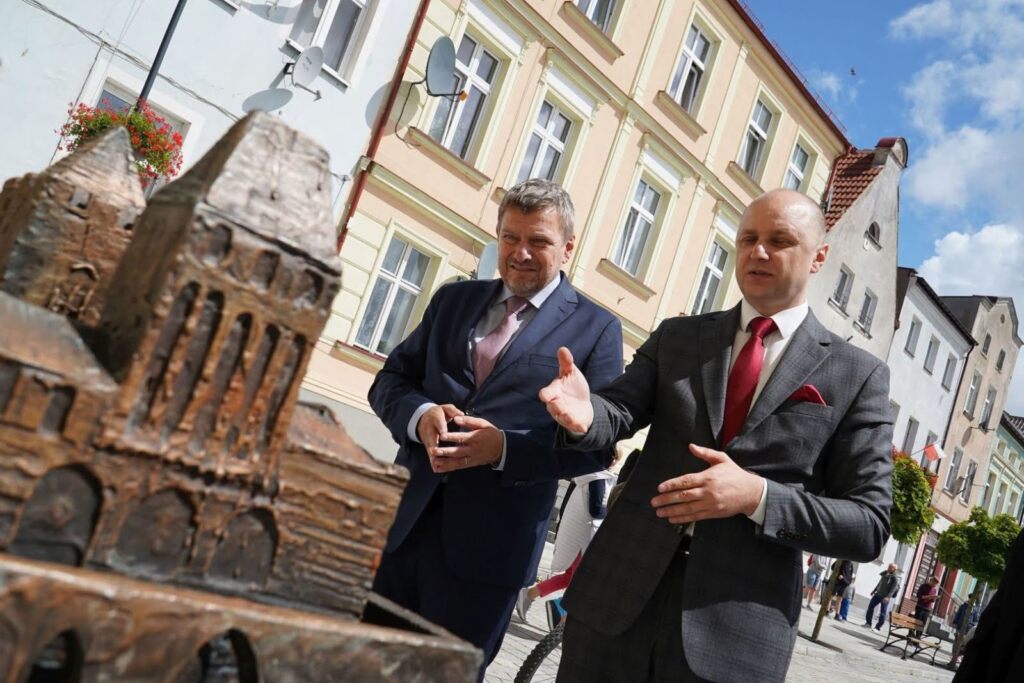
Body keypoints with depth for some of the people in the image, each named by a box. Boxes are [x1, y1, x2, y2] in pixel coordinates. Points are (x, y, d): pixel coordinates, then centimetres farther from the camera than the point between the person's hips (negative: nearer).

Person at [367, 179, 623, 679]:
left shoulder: (595, 328, -1)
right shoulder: (453, 299, 12)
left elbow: (597, 443, -6)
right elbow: (390, 380, 11)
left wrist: (505, 448, -21)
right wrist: (421, 415, -13)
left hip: (489, 543, -3)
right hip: (402, 521, 4)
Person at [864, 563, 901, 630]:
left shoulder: (895, 578, -13)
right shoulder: (885, 574, 9)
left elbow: (893, 589, -21)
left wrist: (888, 597, -31)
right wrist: (874, 590, 24)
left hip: (885, 597, -7)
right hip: (878, 594, 7)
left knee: (883, 613, -4)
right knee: (870, 606, 6)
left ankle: (878, 627, 2)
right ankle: (868, 623, 15)